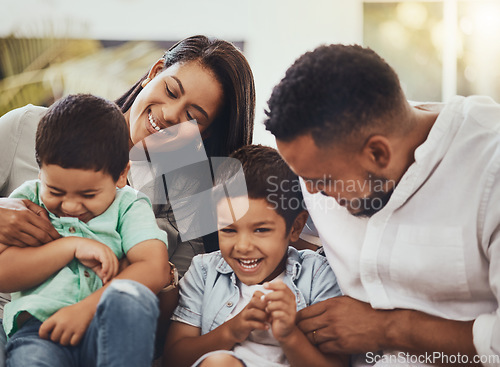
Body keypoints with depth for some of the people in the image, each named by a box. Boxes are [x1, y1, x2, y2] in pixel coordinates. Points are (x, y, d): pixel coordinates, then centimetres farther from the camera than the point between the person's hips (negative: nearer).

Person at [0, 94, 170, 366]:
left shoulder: (128, 207, 13)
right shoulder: (28, 200, 17)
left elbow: (155, 269, -5)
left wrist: (87, 308, -16)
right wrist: (71, 246, -5)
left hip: (107, 327, 2)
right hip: (39, 328, -1)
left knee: (131, 295, -34)